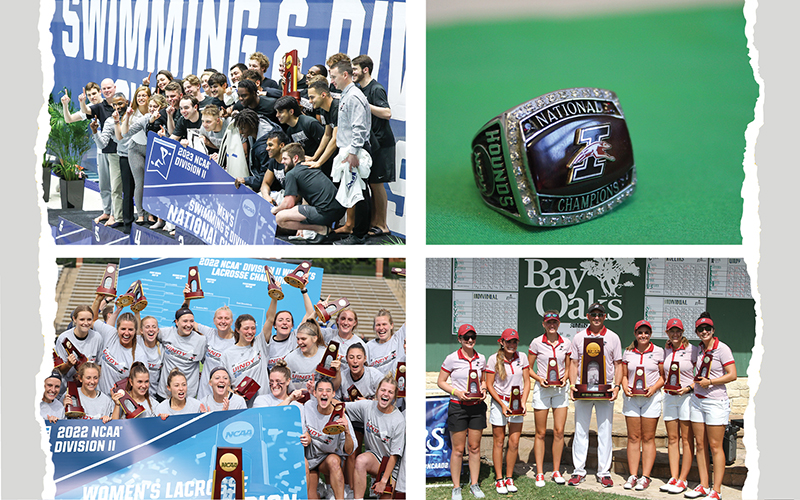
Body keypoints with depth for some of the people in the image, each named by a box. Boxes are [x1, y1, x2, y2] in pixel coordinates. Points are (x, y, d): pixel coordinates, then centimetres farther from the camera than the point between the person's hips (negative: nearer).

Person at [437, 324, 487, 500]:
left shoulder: (481, 358, 5)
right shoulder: (452, 359, -7)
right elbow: (441, 382, -2)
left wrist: (483, 389, -3)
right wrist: (456, 392, -15)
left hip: (477, 406, 4)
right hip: (458, 406, -3)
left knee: (475, 447, 9)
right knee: (458, 449, 0)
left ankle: (474, 484, 20)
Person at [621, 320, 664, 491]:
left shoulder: (658, 352, 2)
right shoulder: (628, 352, 9)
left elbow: (663, 376, 3)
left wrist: (653, 388, -12)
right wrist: (625, 387, -5)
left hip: (651, 398, -2)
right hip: (631, 397, 2)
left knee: (648, 438, 0)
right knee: (633, 437, 3)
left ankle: (645, 477, 4)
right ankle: (632, 475, 6)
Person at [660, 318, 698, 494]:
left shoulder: (692, 350, -5)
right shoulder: (665, 351, 10)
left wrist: (689, 388, -16)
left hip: (687, 397, -5)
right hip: (669, 396, 5)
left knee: (687, 440, -2)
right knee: (672, 439, 6)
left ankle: (683, 480, 2)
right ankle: (673, 478, 9)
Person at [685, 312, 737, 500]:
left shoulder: (722, 349, -9)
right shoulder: (699, 349, 11)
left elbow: (732, 375, -14)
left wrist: (710, 382, -17)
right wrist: (691, 386, 13)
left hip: (716, 402, -7)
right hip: (697, 400, 7)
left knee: (715, 446, -4)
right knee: (700, 445, 8)